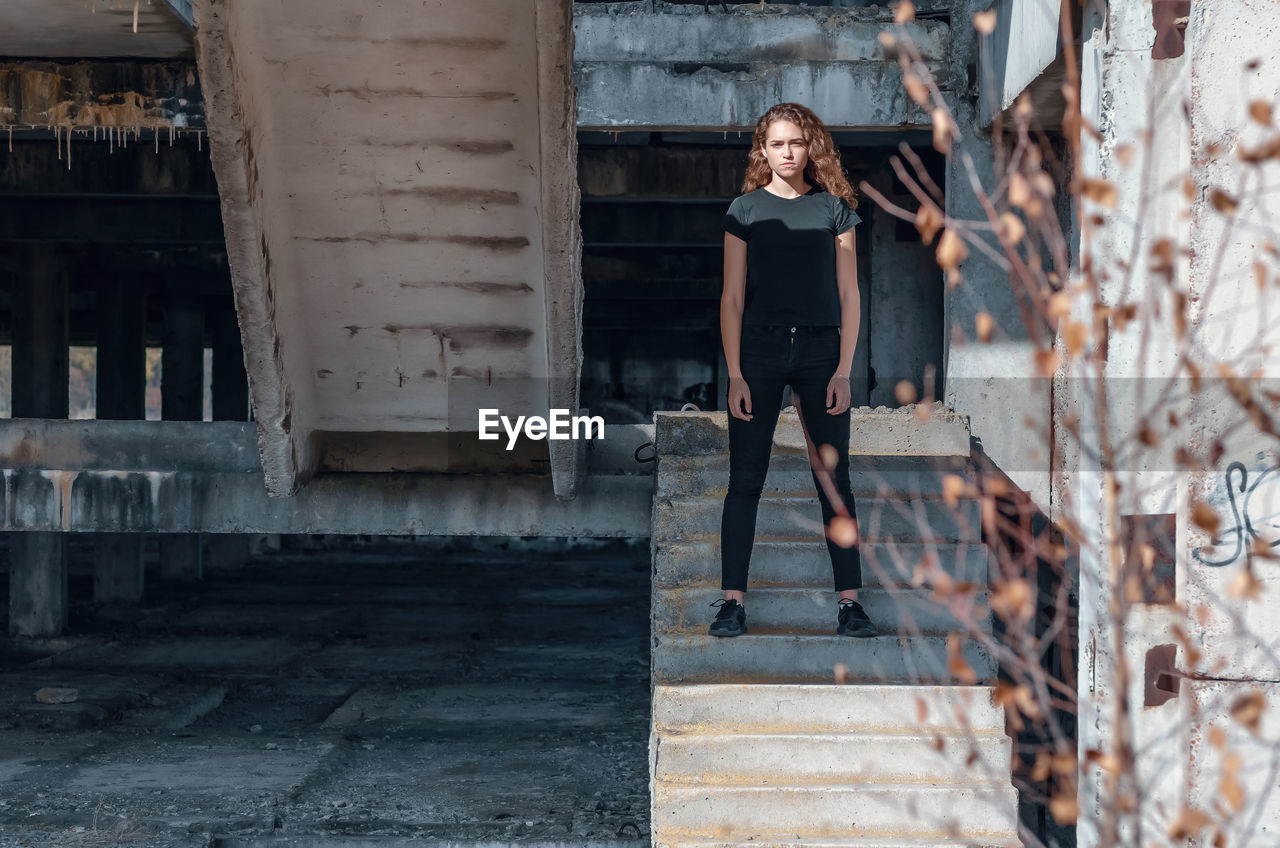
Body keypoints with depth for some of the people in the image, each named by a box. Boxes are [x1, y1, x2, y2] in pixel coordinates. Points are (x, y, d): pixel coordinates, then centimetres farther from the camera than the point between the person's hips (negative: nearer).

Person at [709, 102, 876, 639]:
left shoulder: (834, 208, 6)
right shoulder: (745, 210, 4)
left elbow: (849, 295, 5)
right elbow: (732, 298, 3)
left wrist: (843, 371, -2)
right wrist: (735, 376, -4)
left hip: (820, 350, 0)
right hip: (759, 349, 0)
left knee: (834, 481, 2)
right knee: (745, 479, 0)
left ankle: (850, 600, 6)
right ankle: (733, 600, 6)